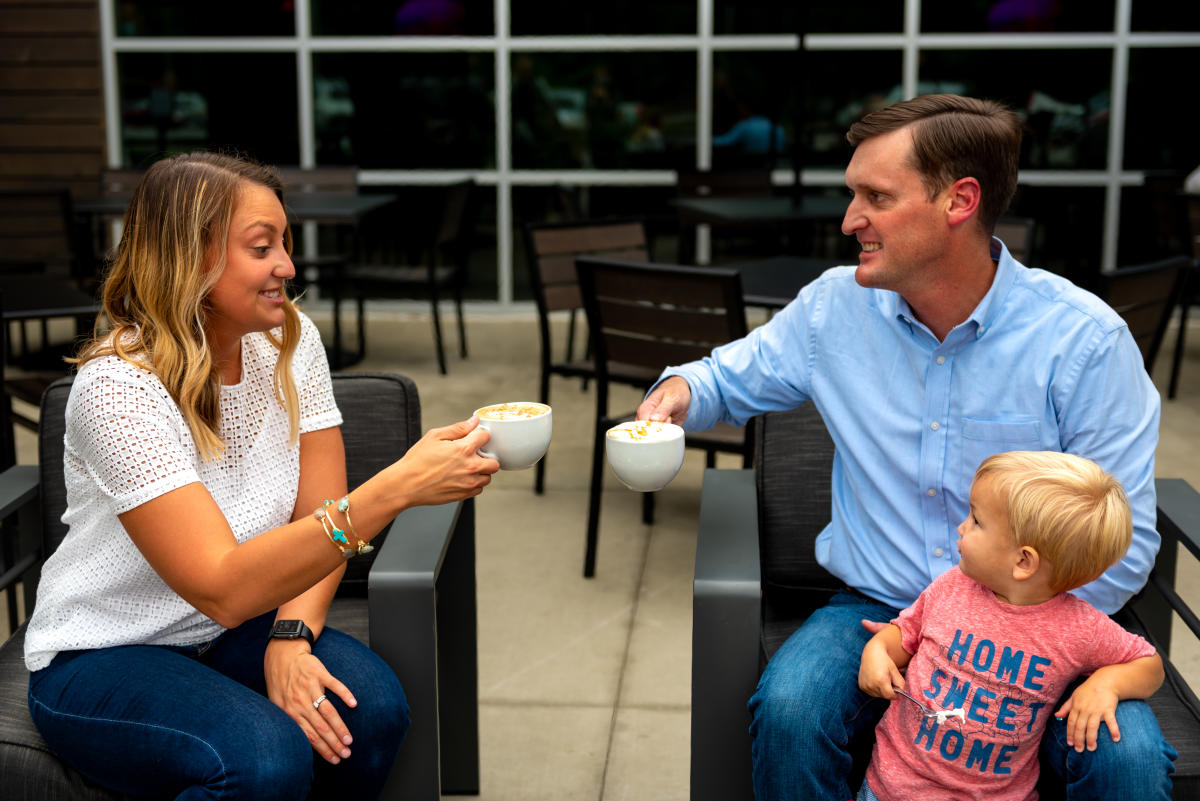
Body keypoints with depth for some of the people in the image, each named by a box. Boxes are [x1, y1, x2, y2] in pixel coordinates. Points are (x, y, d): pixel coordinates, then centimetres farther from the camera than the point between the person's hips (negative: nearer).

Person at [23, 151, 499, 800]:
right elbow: (222, 588, -33)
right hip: (102, 657, -5)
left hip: (233, 634, 6)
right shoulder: (117, 387, -25)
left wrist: (291, 637, -22)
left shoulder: (289, 342, -4)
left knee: (371, 708, -23)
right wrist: (397, 487, -41)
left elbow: (322, 519, -3)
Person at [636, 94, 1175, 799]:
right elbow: (733, 376, 17)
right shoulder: (836, 306, -1)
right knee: (789, 712, -28)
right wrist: (683, 389, -7)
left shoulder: (1084, 339, -11)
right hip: (876, 609, 2)